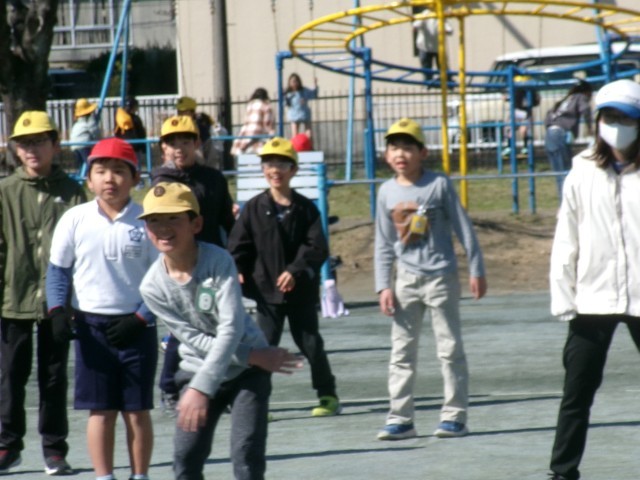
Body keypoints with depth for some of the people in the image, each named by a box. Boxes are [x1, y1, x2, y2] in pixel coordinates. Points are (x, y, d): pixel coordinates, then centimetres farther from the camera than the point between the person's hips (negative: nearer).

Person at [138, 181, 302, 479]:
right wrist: (252, 355, -21)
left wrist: (201, 388, -38)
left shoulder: (218, 261, -24)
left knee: (247, 454, -11)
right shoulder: (153, 286, -16)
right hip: (198, 370, 3)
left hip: (247, 372, -3)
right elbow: (195, 339, -14)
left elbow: (231, 328, -30)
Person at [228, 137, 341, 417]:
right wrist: (238, 272, -15)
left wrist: (295, 270, -19)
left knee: (310, 343, 8)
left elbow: (317, 248, -7)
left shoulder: (305, 209, 0)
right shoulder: (254, 208, 1)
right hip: (266, 289, 0)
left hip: (302, 290, 0)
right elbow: (238, 246, 1)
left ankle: (327, 395, 20)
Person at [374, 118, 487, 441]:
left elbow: (464, 229, -3)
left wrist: (476, 271, -3)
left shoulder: (438, 185, -7)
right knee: (401, 351, 5)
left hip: (441, 277, -4)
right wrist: (383, 286, 2)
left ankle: (454, 415, 6)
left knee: (450, 348, 1)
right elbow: (383, 244, 8)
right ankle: (400, 419, 9)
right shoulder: (387, 192, 4)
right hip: (406, 280, 4)